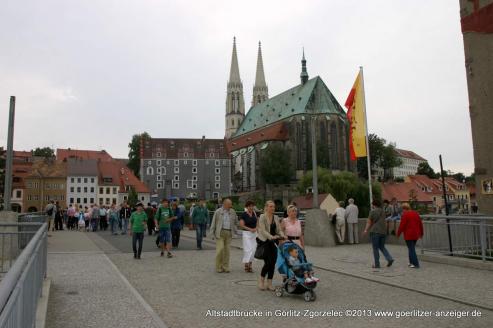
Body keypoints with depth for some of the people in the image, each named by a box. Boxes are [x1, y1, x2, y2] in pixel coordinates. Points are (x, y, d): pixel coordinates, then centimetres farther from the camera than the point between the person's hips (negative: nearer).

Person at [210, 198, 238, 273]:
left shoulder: (233, 212, 9)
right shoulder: (218, 212, -1)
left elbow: (235, 221, 22)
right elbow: (213, 223, 2)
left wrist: (234, 231, 14)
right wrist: (212, 234, -1)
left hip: (229, 233, 3)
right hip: (220, 233, -3)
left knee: (227, 250, 5)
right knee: (220, 249, -9)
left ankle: (225, 267, 13)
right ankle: (218, 267, 3)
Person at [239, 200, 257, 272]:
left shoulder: (254, 213, 7)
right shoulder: (244, 214, -7)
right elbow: (241, 225, -10)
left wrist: (255, 228, -4)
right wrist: (250, 229, -16)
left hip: (254, 233, 5)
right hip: (246, 233, -5)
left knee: (253, 249, 5)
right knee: (248, 249, -9)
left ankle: (250, 264, 16)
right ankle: (246, 264, -2)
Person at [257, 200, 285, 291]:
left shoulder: (276, 218, 11)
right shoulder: (262, 217, -6)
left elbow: (279, 230, 9)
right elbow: (263, 231, -15)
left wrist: (283, 236, -12)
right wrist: (271, 237, -29)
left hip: (274, 242, 5)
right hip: (265, 242, -5)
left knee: (273, 263, 3)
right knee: (268, 262, -10)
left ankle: (269, 283, 14)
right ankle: (261, 280, 12)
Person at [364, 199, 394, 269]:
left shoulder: (372, 211, -6)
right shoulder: (383, 211, 11)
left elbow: (369, 222, -7)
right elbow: (385, 222, 17)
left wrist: (366, 230, -2)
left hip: (375, 232, -6)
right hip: (383, 232, 6)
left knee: (375, 248, 2)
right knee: (382, 247, 18)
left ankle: (377, 264, 5)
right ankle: (389, 258, -1)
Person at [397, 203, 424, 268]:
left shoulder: (405, 214, -13)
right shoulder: (416, 213, 9)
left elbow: (402, 225, -15)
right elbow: (420, 224, 14)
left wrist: (398, 233, -3)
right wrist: (421, 233, 24)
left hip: (409, 235, -7)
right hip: (416, 234, 7)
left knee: (411, 249, -1)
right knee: (412, 248, 20)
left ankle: (416, 264, -3)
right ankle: (411, 262, 26)